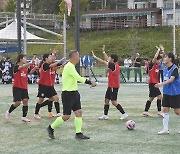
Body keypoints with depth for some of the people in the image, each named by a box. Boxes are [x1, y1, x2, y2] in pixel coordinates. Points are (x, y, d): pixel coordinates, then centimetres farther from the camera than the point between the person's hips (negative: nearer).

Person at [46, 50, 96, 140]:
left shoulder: (71, 66, 12)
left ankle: (78, 133, 7)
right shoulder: (69, 66, -19)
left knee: (79, 112, 4)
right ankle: (51, 128, 13)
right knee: (67, 116, -3)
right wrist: (90, 83, -26)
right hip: (68, 94, -10)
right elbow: (78, 78, -26)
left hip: (74, 93, 10)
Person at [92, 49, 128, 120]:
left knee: (114, 102, -7)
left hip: (114, 87, -10)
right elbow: (107, 60, 24)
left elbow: (103, 62, -14)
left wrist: (95, 57, -6)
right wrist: (104, 53, 32)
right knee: (106, 100, 11)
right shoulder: (114, 65, 6)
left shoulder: (113, 65, -19)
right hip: (111, 86, 10)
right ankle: (105, 115, 16)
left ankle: (124, 114, -2)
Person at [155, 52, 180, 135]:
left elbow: (171, 79, -27)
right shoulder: (165, 68, 7)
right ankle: (165, 129, 8)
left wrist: (162, 84, -37)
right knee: (165, 110, 4)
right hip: (166, 92, 7)